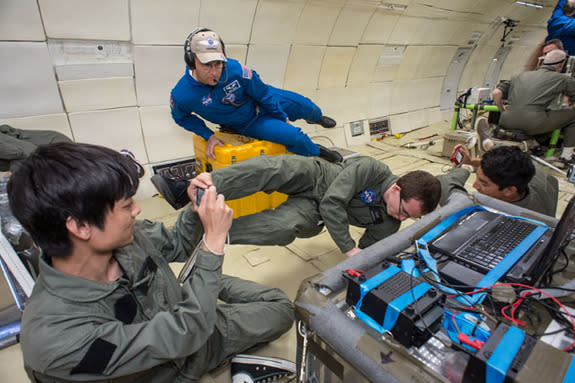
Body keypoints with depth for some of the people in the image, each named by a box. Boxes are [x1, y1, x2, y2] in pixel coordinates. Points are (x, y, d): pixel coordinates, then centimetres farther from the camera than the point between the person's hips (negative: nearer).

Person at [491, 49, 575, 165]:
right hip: (533, 124, -5)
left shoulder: (520, 76, 22)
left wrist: (503, 111, 25)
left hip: (507, 123, 6)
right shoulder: (561, 79, 13)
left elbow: (496, 93, 12)